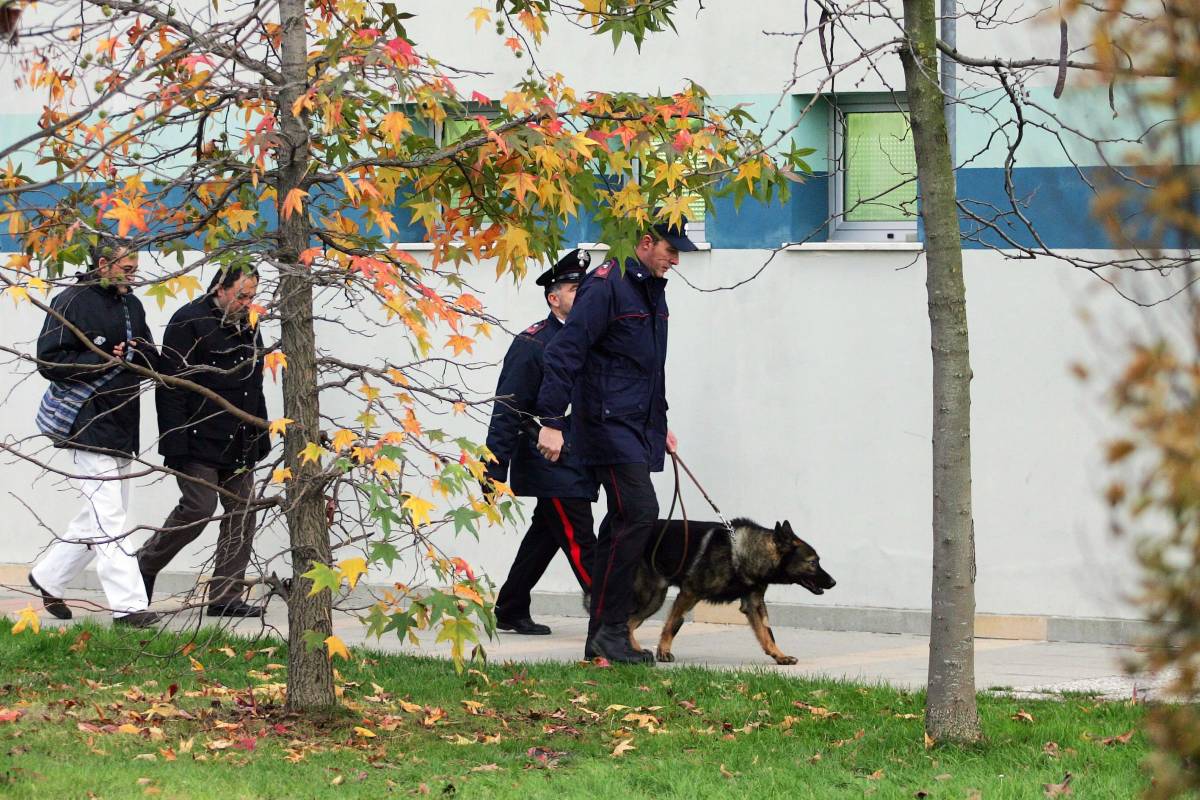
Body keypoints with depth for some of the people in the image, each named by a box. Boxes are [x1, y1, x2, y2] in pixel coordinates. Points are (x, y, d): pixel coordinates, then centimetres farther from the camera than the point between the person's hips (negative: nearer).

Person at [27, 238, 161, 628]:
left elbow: (154, 361, 21)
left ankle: (48, 576, 31)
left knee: (99, 517, 15)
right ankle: (128, 605, -14)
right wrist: (101, 363, -20)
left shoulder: (131, 306, 16)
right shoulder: (71, 302, -9)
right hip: (88, 429, -9)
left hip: (122, 427, 9)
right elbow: (49, 361, -12)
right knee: (109, 521, -12)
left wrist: (140, 352, -3)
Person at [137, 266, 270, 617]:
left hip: (239, 444, 8)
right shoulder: (189, 322, -10)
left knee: (242, 512, 2)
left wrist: (261, 437, 18)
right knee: (198, 509, -11)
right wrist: (176, 443, -19)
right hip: (200, 442, -8)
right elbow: (171, 387, -14)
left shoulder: (247, 328, 15)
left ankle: (226, 597, 6)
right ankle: (145, 565, 12)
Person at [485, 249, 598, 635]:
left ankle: (511, 612, 24)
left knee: (544, 537, 14)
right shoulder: (531, 345, -11)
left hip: (577, 467, 8)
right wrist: (495, 473, -15)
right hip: (551, 468, -8)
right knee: (580, 544, -10)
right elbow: (507, 411, -12)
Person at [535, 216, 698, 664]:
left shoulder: (652, 290, 19)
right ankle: (612, 630, -15)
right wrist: (552, 421, -20)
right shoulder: (606, 287, -12)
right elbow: (564, 352, -16)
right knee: (639, 513, -17)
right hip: (609, 424, -9)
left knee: (622, 524, 8)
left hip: (639, 428, 9)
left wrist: (660, 423, 30)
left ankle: (601, 637, 11)